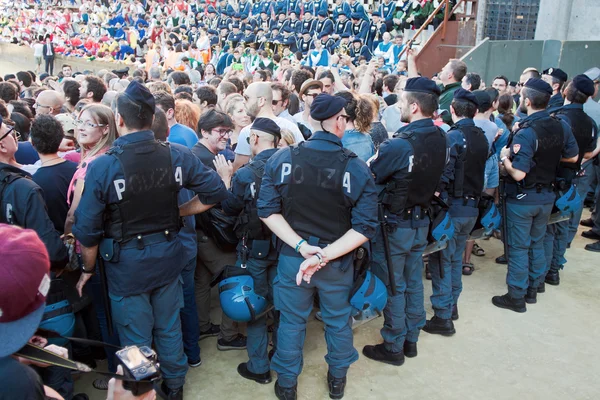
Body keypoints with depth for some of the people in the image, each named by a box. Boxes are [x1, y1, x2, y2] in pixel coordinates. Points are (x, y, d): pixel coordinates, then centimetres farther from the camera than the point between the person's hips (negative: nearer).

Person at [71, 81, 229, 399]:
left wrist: (88, 270, 2)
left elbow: (88, 229, -14)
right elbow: (215, 191, -2)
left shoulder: (102, 166, -20)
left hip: (126, 264, -3)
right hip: (167, 255, 4)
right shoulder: (176, 156, -10)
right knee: (169, 328, 23)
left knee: (136, 338, 15)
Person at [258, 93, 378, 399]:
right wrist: (325, 256, -21)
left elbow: (267, 210, -13)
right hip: (338, 261, 0)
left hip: (292, 257, 1)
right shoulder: (357, 168, -17)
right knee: (338, 321, 24)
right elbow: (365, 227, -19)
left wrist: (302, 246, -15)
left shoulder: (281, 158, -13)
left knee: (291, 321, 21)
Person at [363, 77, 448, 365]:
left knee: (392, 287, 7)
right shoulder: (440, 138, -3)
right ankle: (411, 339, 34)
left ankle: (393, 347, 21)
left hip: (394, 224, -7)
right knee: (413, 282, 18)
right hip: (421, 221, 7)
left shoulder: (399, 145, -26)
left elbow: (369, 177, -17)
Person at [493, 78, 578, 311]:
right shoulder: (561, 127, -3)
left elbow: (518, 173, -28)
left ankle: (516, 297, 14)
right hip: (547, 196, 7)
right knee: (537, 243, 20)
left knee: (519, 247, 5)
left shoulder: (526, 133, -25)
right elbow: (573, 157, 10)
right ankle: (532, 289, 32)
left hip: (523, 198, -7)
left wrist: (505, 157, -11)